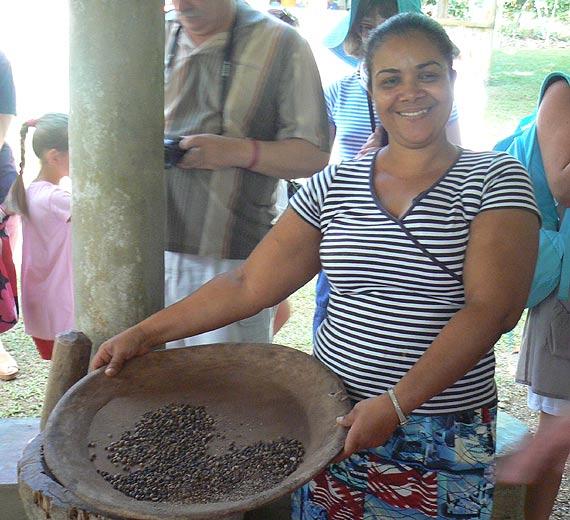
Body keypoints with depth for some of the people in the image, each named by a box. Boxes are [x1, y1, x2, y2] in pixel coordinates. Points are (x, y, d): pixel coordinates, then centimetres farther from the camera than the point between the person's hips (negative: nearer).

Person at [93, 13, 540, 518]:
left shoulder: (495, 179, -5)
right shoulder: (333, 185, 3)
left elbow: (493, 308, -16)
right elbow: (250, 284, 4)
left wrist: (397, 404, -24)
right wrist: (143, 334, -1)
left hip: (444, 444, -2)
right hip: (332, 422, 3)